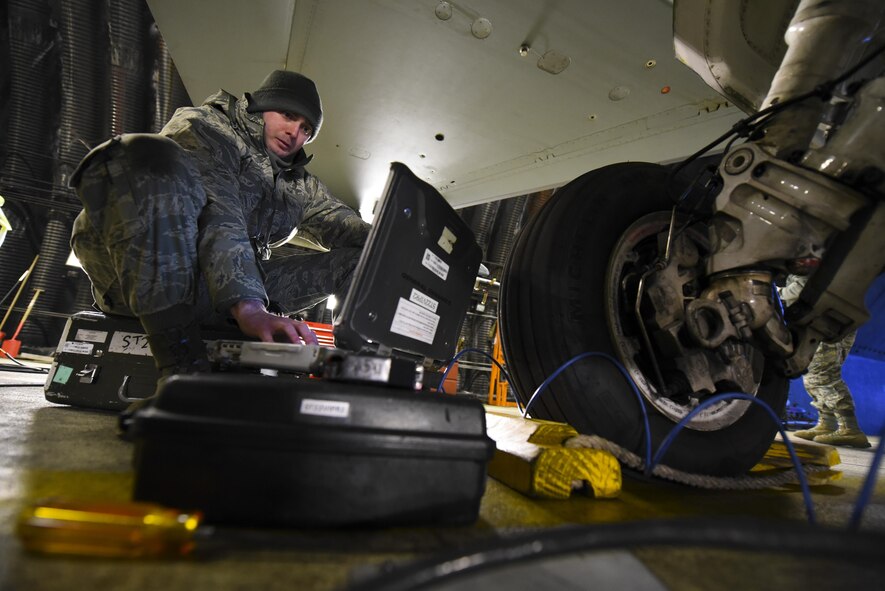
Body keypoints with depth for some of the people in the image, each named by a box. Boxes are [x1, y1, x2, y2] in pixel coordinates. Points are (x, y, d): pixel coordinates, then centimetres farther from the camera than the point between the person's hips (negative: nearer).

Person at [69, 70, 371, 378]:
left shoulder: (302, 187, 20)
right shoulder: (203, 128, -2)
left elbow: (352, 228, 10)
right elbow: (219, 222, -20)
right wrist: (247, 307, -35)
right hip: (142, 280, -5)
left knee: (355, 260, 2)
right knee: (152, 154, -32)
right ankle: (181, 363, -41)